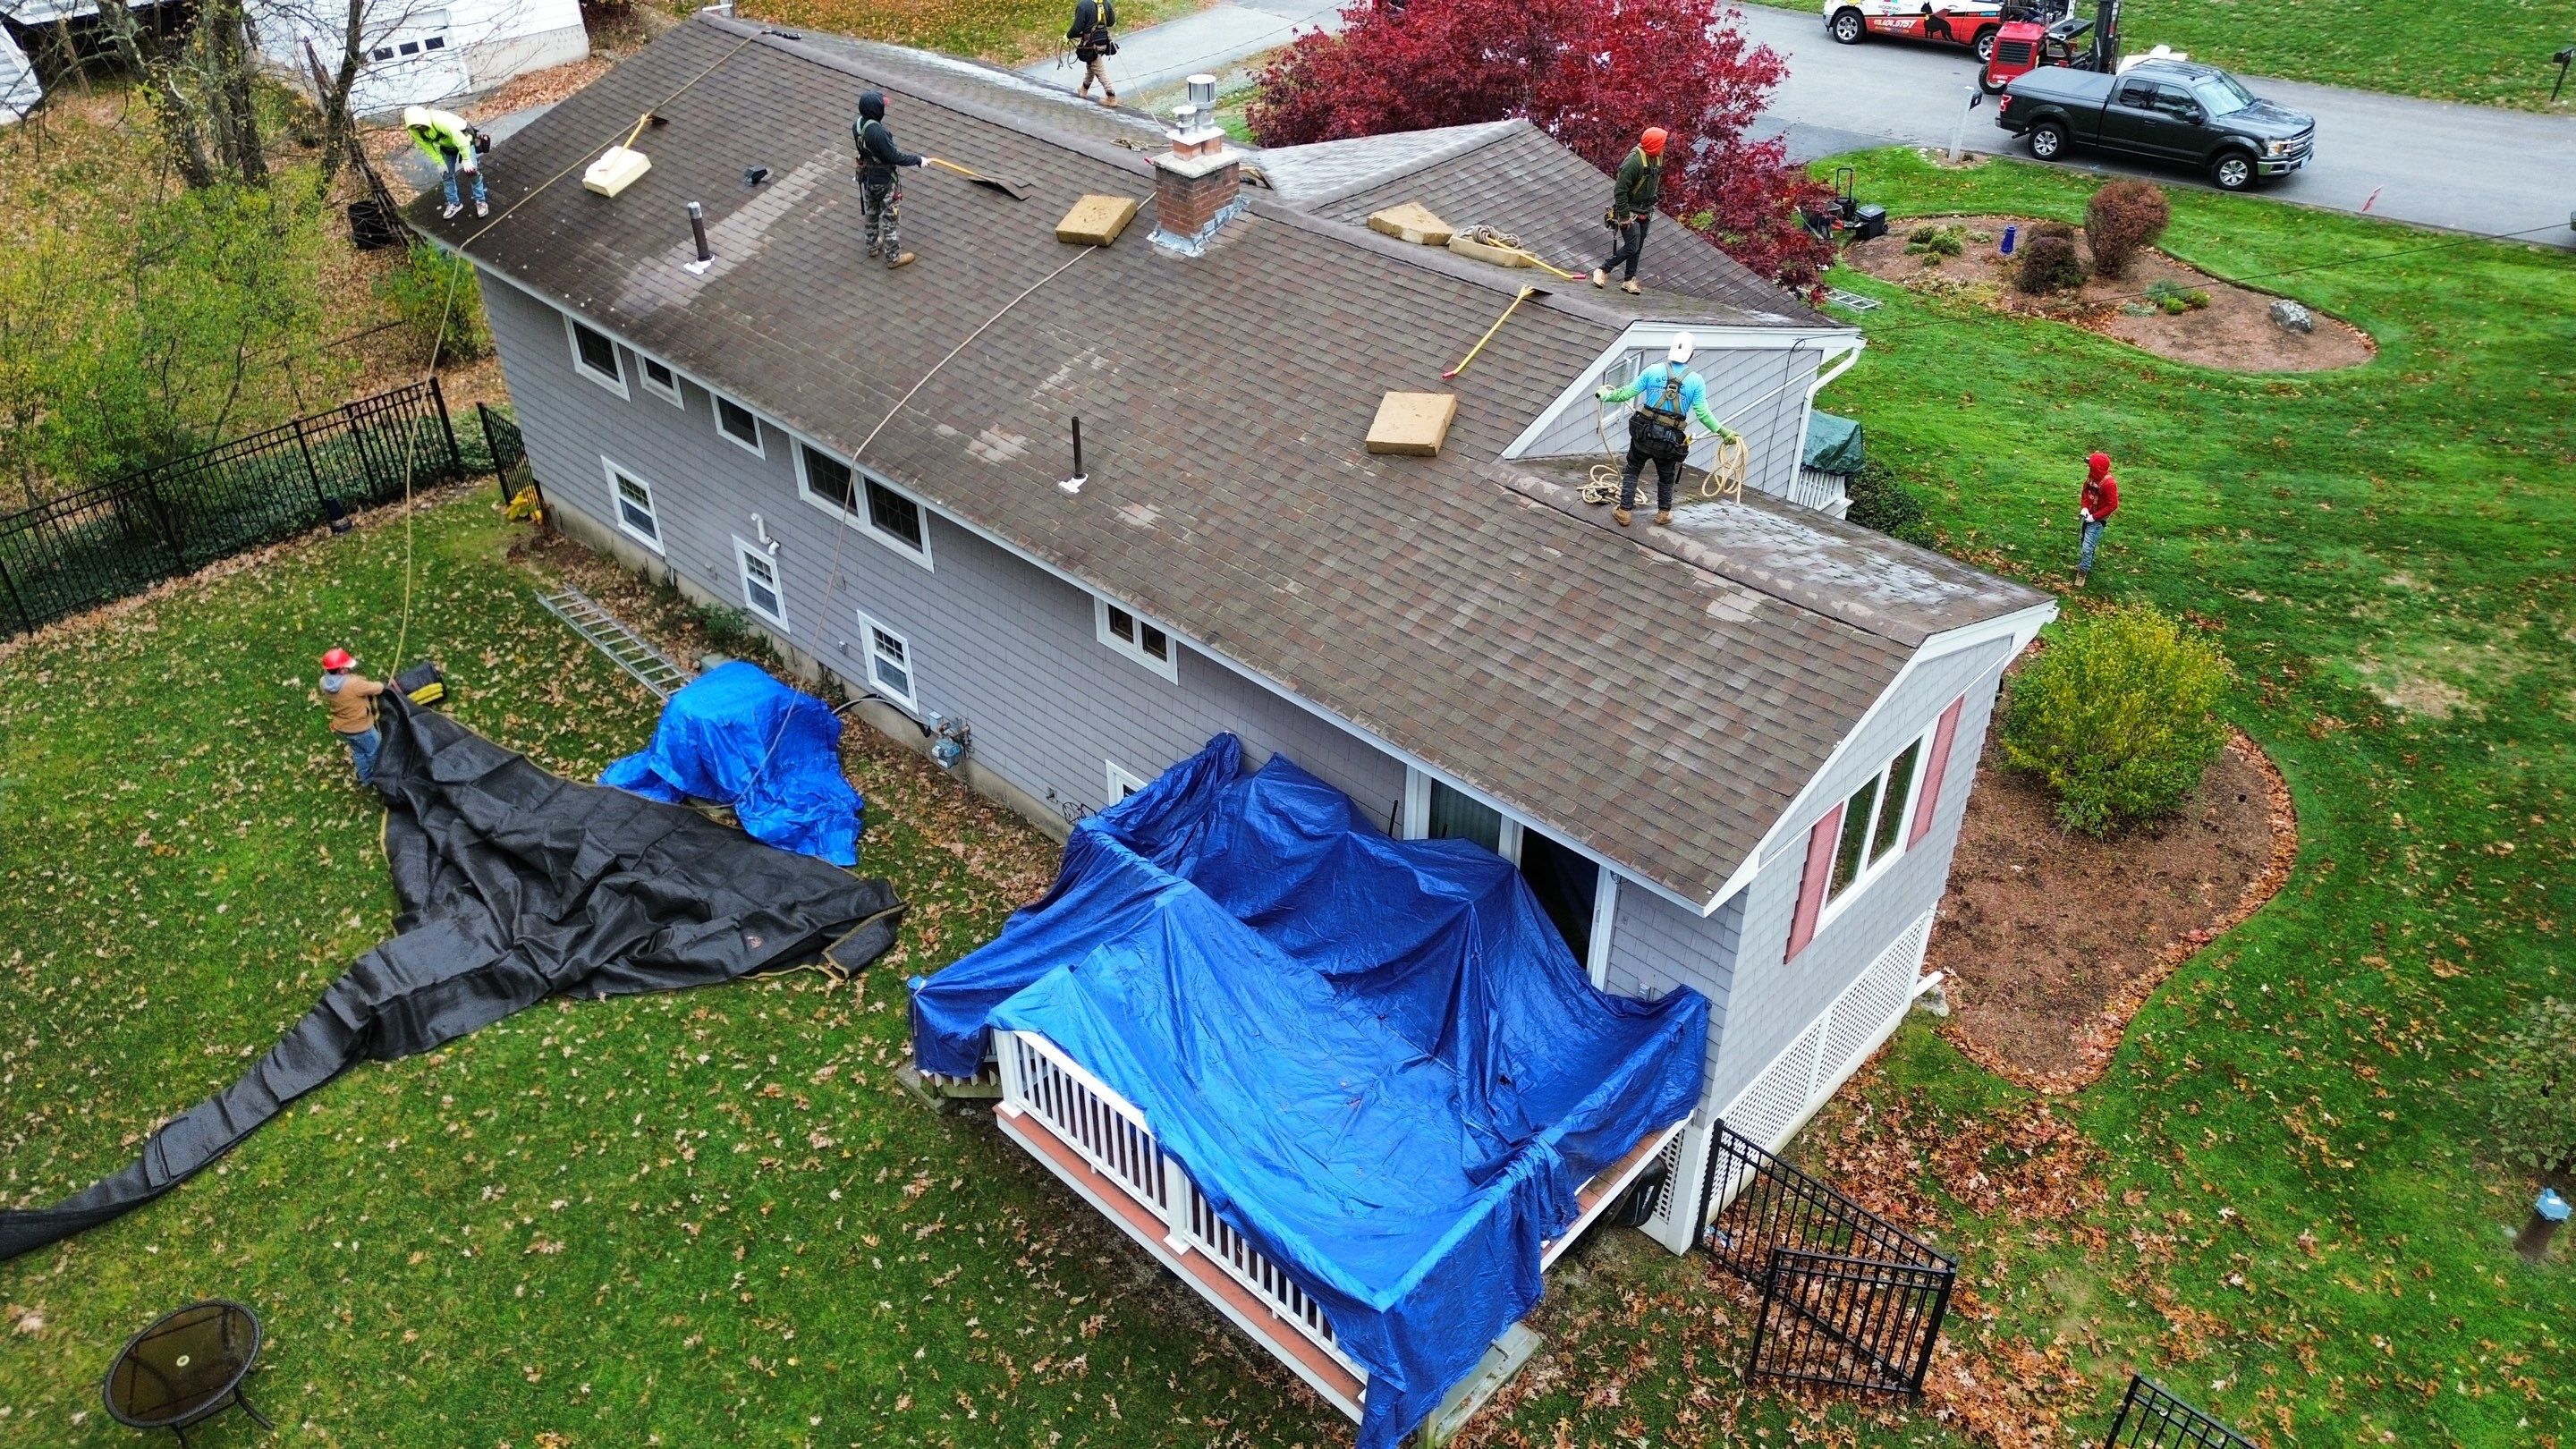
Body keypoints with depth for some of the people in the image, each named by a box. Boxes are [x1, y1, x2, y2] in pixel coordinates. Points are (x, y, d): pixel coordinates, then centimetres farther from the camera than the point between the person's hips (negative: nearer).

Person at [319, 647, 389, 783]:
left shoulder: (324, 682, -16)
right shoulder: (353, 683, -37)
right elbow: (378, 688, -22)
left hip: (340, 728, 6)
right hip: (361, 729, -6)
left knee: (358, 752, 30)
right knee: (374, 752, 22)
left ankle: (365, 779, 49)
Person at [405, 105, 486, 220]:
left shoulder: (440, 120, -41)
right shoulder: (414, 132, -20)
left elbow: (459, 138, -36)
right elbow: (427, 147, -5)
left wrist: (466, 159, -31)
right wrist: (440, 162, -9)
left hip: (463, 139, -6)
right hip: (447, 145, 6)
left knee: (473, 171, -9)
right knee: (447, 174, 9)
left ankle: (480, 201, 7)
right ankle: (454, 204, 25)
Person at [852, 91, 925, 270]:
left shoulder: (857, 125, -9)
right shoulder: (878, 133, -35)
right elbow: (895, 157, -28)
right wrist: (917, 160, -15)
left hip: (867, 177, 8)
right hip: (884, 182, -8)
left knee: (872, 214, 27)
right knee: (890, 218, 9)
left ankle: (873, 246, 46)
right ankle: (893, 257, 21)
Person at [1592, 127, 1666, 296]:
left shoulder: (1657, 159, 3)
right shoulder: (1634, 162, -24)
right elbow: (1620, 190, -24)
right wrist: (1624, 217, -24)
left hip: (1645, 212, 8)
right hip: (1629, 210, -8)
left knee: (1637, 248, 10)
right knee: (1631, 247, -13)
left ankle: (1629, 281, 18)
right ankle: (1603, 270, 1)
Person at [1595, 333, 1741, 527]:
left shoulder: (1653, 371, -3)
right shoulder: (1695, 380, -5)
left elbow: (1627, 393, 0)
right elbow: (1703, 414, -9)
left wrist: (1605, 395, 16)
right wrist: (1724, 432, 0)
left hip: (1643, 433, 0)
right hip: (1671, 439, 0)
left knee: (1632, 469, 18)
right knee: (1666, 476, 22)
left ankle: (1624, 511, 16)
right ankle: (1663, 513, 32)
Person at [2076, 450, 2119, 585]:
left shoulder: (2109, 483, -28)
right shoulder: (2091, 477, -6)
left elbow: (2113, 505, -22)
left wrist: (2094, 517, -22)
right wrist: (2084, 508, -6)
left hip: (2098, 520, -7)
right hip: (2087, 515, 7)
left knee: (2087, 547, -6)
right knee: (2082, 541, 21)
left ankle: (2083, 571, 9)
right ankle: (2083, 564, 40)